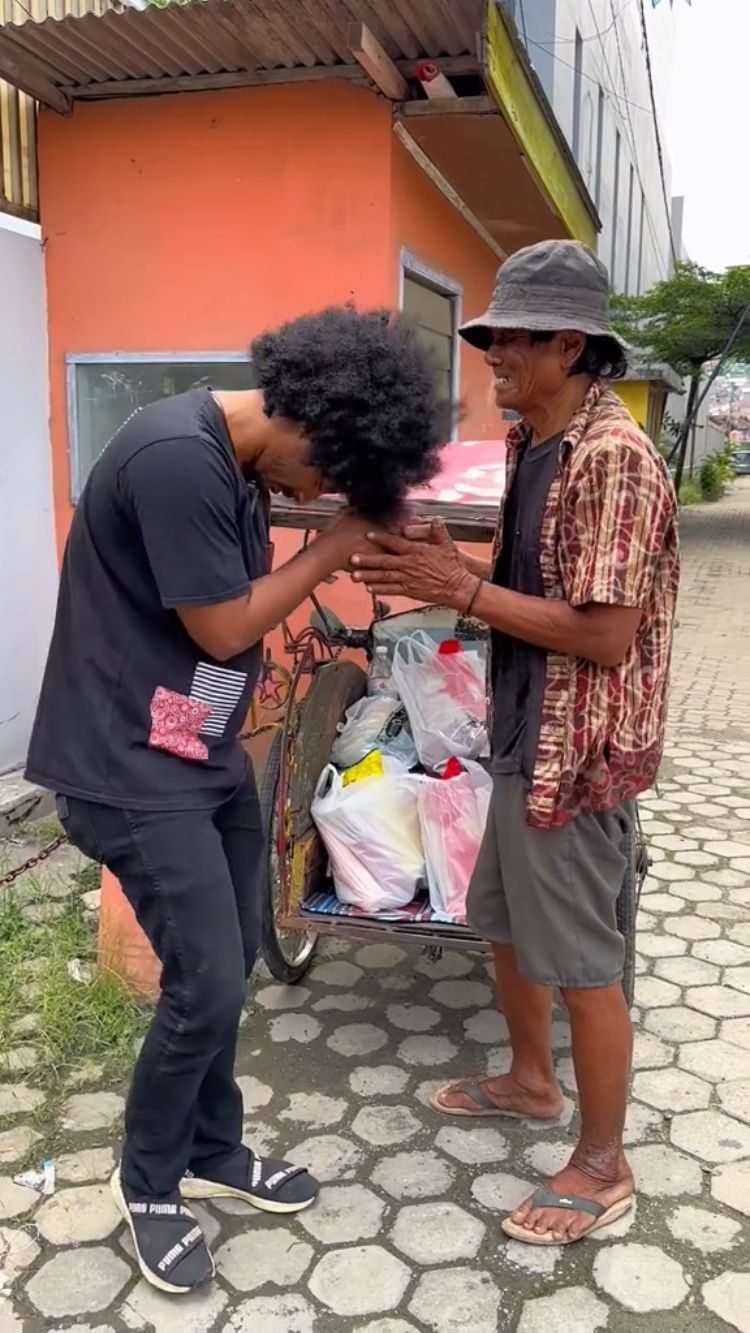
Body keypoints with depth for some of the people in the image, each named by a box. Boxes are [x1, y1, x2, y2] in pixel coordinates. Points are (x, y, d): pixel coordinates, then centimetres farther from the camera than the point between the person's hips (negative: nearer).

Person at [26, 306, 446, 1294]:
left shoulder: (241, 461, 5)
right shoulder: (177, 458, -25)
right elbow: (224, 627, -19)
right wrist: (342, 539, -13)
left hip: (209, 752, 9)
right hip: (135, 768, -9)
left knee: (230, 965, 16)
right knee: (207, 983, -3)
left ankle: (211, 1151, 37)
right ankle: (148, 1182, 24)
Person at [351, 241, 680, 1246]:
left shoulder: (612, 457, -20)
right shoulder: (531, 446, 9)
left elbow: (605, 635, -24)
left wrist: (462, 591, -23)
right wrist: (446, 565, -2)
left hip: (579, 752, -9)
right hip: (524, 738, 9)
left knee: (579, 960, 5)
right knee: (506, 923, 22)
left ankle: (604, 1168, 25)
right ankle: (531, 1082, 46)